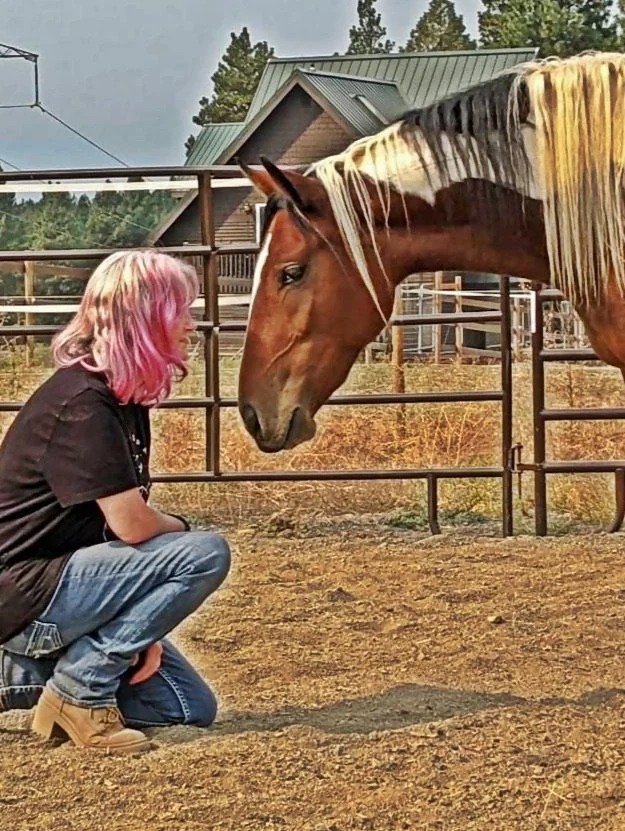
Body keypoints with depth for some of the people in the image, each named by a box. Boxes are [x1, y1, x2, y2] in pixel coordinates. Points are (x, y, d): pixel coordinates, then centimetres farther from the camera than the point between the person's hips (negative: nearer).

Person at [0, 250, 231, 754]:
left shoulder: (127, 400, 9)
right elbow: (131, 526, -24)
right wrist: (179, 529, -1)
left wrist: (144, 628, -1)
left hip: (60, 581, 10)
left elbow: (126, 520, 8)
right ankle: (80, 688, -10)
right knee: (206, 555, -21)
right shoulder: (82, 403, -21)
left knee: (193, 710, 11)